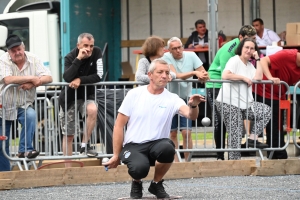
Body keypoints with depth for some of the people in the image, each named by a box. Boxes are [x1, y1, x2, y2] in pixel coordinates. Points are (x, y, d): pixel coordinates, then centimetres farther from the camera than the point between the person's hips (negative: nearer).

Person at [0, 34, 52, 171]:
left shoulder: (33, 60, -4)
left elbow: (48, 78, -11)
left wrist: (33, 84, -30)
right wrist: (32, 78, -26)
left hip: (24, 106, 1)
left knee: (31, 115, -33)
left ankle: (25, 149, -28)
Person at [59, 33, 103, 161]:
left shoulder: (96, 53, -10)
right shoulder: (70, 57, -15)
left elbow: (98, 76, -16)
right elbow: (67, 78, -31)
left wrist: (80, 80, -25)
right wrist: (78, 58, -35)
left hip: (87, 95, 1)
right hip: (69, 98, -1)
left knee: (92, 110, -35)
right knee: (68, 135, 4)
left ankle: (85, 145, -20)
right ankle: (68, 167, 14)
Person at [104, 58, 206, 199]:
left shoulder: (172, 99, 1)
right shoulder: (134, 94, 1)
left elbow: (191, 115, -17)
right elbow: (119, 125, 3)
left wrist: (193, 106, -41)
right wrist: (116, 155, 1)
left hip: (157, 145, 2)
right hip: (133, 146, -1)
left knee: (167, 147, -36)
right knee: (139, 168, -36)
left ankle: (156, 184, -4)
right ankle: (136, 184, 6)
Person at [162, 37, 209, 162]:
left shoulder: (191, 56, -4)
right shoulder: (166, 57, -12)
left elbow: (204, 73, -5)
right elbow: (176, 75, -24)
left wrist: (203, 76, -30)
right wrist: (194, 72, -32)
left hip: (186, 98, 1)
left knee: (186, 132, -9)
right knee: (172, 133, 7)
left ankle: (188, 161, 2)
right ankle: (176, 161, 17)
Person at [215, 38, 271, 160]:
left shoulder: (250, 65, 18)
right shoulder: (235, 60, -5)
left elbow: (258, 78, 1)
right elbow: (225, 75, -23)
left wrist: (257, 59, 3)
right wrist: (244, 78, -13)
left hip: (244, 104, 8)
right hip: (229, 104, -8)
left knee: (266, 111, -1)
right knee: (235, 136, -8)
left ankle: (252, 139, 0)